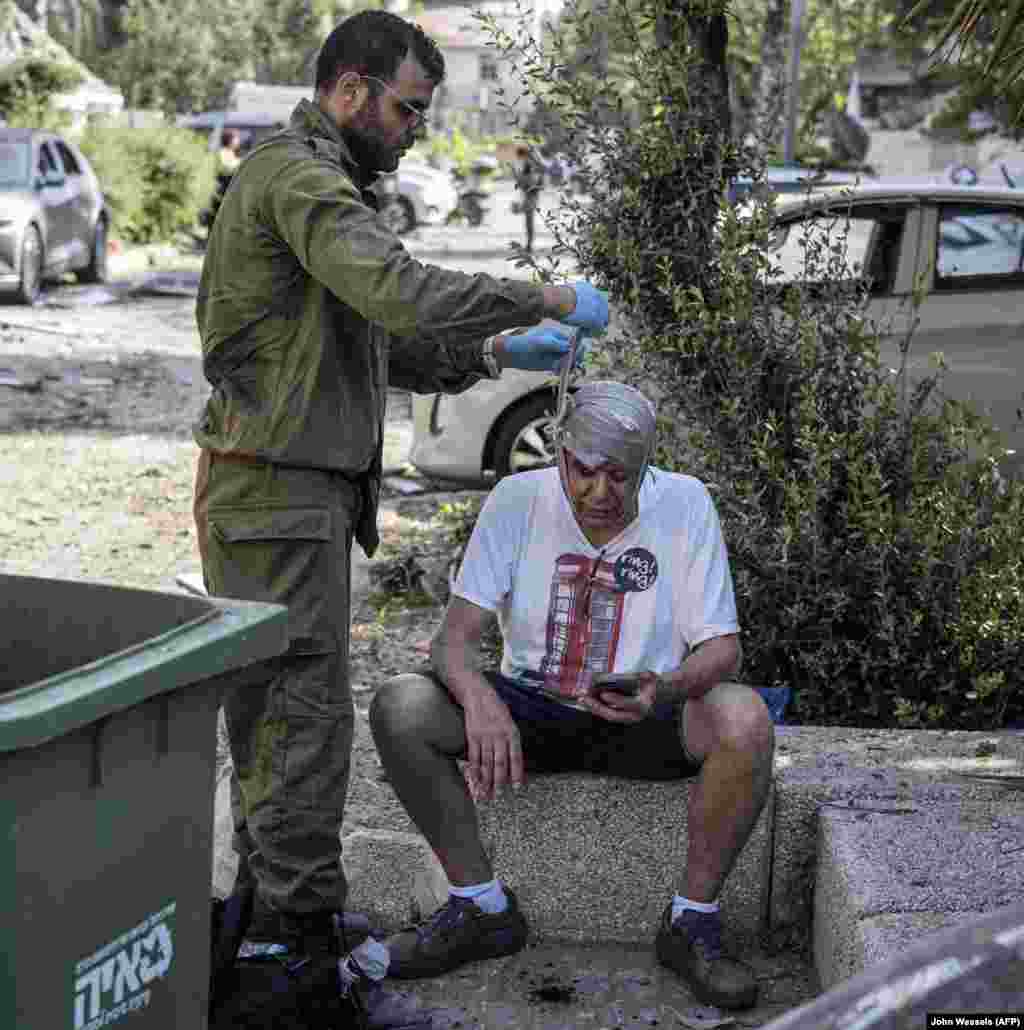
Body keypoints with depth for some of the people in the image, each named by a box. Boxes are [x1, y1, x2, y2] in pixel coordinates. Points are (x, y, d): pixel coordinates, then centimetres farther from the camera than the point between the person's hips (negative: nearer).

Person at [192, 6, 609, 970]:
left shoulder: (316, 182, 21)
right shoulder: (297, 174, -13)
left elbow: (390, 348, 21)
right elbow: (403, 294, -28)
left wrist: (493, 352, 7)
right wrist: (550, 298, -18)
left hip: (299, 492, 11)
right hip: (277, 494, -11)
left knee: (271, 711, 15)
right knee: (305, 712, -5)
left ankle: (269, 903, 25)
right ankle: (303, 926, 2)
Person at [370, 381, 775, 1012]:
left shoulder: (684, 504, -9)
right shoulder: (517, 500, -7)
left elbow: (722, 647, -10)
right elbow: (455, 638, -11)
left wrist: (666, 689, -34)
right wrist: (482, 702, -35)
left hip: (642, 720, -1)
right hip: (532, 707, 1)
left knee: (746, 719, -32)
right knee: (398, 707, -23)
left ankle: (693, 922, -13)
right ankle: (482, 907, -8)